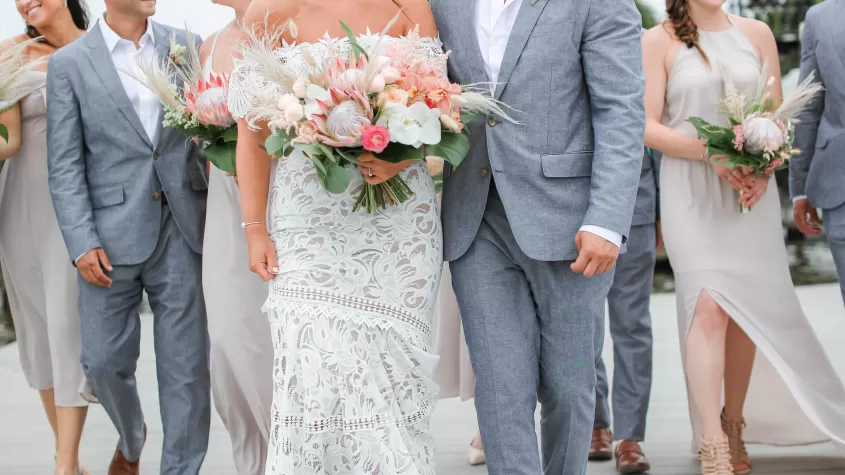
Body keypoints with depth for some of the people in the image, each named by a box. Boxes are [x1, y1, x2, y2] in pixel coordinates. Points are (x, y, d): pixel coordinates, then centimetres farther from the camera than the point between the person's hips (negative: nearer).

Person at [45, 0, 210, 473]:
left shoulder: (186, 46, 6)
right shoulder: (69, 63, 0)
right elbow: (65, 164, -2)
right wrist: (82, 242, -10)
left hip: (182, 231, 1)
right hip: (112, 238, -1)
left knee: (187, 365, 2)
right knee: (105, 362, 7)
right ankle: (131, 436, 38)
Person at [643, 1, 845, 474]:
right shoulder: (660, 40, 0)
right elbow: (648, 127, -4)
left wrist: (763, 167, -9)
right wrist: (711, 153, -18)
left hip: (751, 192, 3)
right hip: (691, 191, -3)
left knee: (748, 310, 6)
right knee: (709, 306, -13)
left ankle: (734, 426, 23)